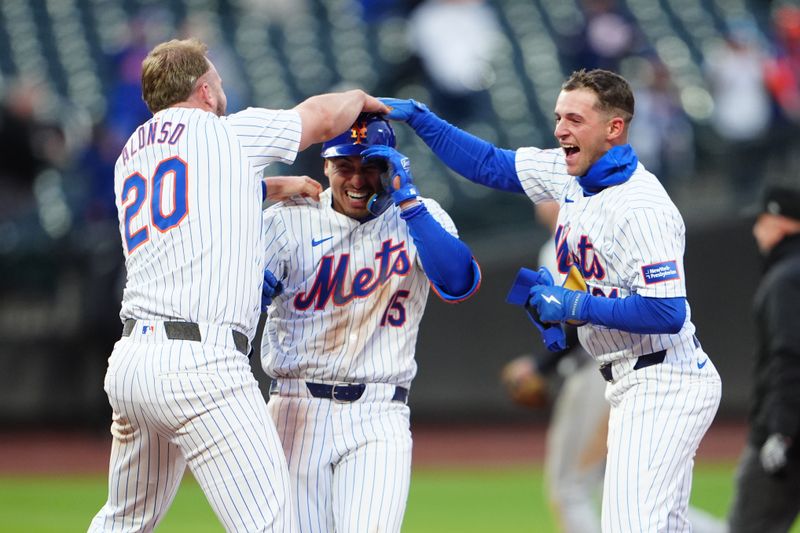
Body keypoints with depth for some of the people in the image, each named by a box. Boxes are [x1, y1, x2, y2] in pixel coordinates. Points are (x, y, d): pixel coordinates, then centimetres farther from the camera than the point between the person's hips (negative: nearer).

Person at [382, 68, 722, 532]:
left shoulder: (640, 208, -23)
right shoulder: (571, 173, 4)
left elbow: (666, 313, -27)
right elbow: (489, 164, 15)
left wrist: (573, 306, -20)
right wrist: (416, 115, 6)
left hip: (663, 385, -10)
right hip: (634, 384, 10)